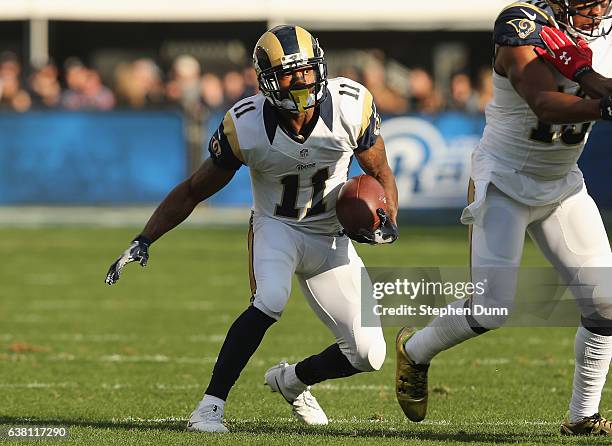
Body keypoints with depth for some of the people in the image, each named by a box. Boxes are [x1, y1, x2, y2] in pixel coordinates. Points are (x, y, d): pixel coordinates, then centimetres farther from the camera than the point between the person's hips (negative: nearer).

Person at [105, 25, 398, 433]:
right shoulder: (246, 126, -23)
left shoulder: (352, 107, -20)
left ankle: (292, 381, 28)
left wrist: (388, 221, -22)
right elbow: (193, 191, -9)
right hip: (276, 228, -3)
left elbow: (381, 175, -2)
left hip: (330, 238, 3)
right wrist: (144, 241, -16)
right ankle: (211, 406, -27)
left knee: (368, 356, -3)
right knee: (270, 302, -36)